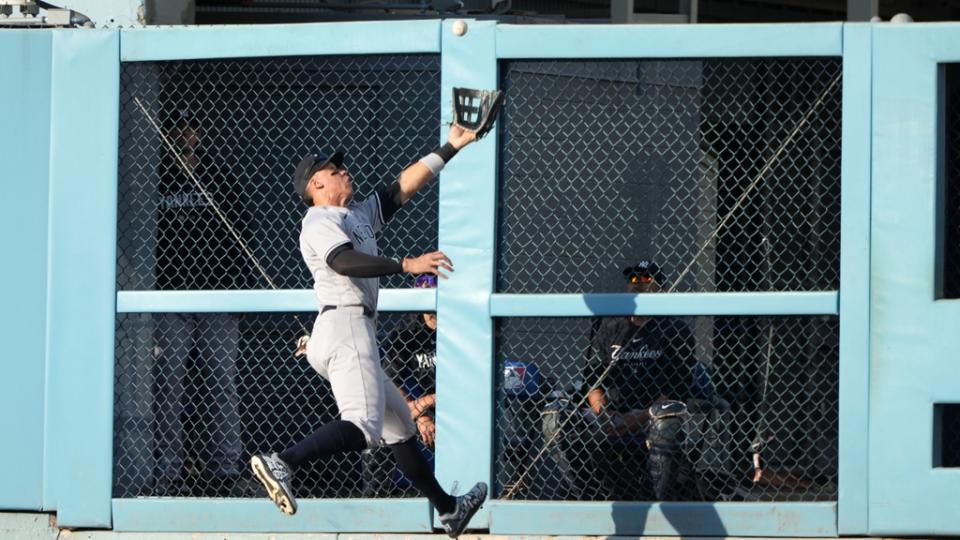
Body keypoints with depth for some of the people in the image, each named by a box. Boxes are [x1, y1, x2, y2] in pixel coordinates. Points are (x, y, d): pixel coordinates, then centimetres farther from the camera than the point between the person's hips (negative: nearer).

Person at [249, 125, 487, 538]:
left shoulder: (359, 217, 24)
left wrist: (450, 148, 27)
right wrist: (406, 265, -34)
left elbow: (403, 187, 27)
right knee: (364, 425, -28)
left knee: (399, 423, 19)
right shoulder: (320, 222, -5)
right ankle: (282, 463, -43)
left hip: (356, 334, 10)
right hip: (345, 328, -10)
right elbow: (343, 261, -24)